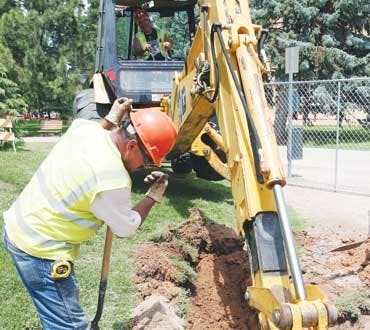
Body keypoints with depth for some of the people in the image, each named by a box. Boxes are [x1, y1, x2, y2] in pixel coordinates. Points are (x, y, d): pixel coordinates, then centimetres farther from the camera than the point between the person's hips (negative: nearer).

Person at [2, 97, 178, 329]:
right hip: (39, 250, -10)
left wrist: (110, 120, 17)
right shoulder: (113, 181, -27)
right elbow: (125, 228, -7)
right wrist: (154, 197, 2)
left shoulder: (83, 127, -6)